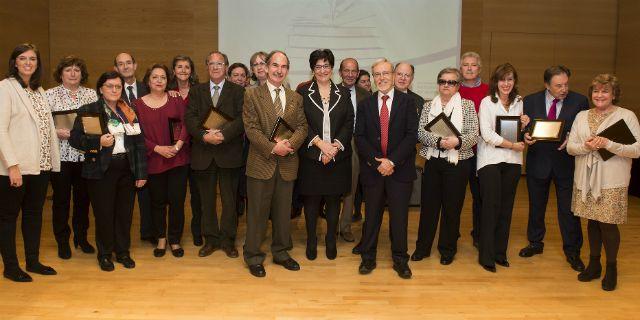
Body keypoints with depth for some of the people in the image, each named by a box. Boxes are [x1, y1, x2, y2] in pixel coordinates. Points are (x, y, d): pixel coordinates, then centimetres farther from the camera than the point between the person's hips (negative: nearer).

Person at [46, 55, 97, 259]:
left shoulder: (92, 94, 8)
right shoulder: (50, 95, 2)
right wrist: (57, 132, -18)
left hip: (85, 155, 2)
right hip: (61, 155, -2)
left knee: (83, 197, 11)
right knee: (61, 199, 6)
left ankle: (81, 237, 26)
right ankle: (62, 241, 19)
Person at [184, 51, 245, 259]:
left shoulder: (237, 91, 4)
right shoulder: (196, 91, 11)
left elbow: (242, 119, -8)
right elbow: (189, 118, -1)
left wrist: (224, 134, -21)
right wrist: (204, 136, -17)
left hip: (229, 153, -2)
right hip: (203, 154, 2)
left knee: (229, 199, 4)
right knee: (207, 200, 10)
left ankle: (228, 240, 16)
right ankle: (211, 239, 22)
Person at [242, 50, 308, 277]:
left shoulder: (295, 98, 11)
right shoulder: (252, 95, -1)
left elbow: (302, 127, 5)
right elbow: (251, 128, -9)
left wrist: (290, 144, -14)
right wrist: (273, 147, -18)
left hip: (287, 164, 4)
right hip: (261, 163, -4)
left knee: (283, 212, 14)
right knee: (258, 212, 4)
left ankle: (281, 252, 28)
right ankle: (253, 257, 17)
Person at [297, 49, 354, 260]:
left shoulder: (343, 93, 8)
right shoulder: (303, 92, 3)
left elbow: (349, 123, 2)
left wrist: (335, 145, -12)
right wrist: (320, 143, -16)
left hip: (338, 156, 2)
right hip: (311, 156, -1)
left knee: (334, 199, 9)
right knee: (311, 200, 6)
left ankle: (331, 241, 23)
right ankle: (311, 241, 20)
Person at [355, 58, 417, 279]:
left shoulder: (407, 102, 2)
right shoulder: (365, 105, 8)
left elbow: (412, 136, -6)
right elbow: (359, 137, 1)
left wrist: (392, 161, -14)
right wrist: (377, 162, -12)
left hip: (400, 169, -1)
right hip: (372, 169, 2)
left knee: (399, 216, 5)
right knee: (371, 216, 9)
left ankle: (400, 259, 20)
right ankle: (368, 258, 23)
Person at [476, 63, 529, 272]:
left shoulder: (518, 102, 13)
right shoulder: (487, 102, -3)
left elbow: (518, 133, 20)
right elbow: (487, 134, -12)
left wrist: (524, 125, -1)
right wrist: (513, 145, -14)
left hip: (512, 161, 5)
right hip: (490, 159, -5)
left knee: (506, 208, 8)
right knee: (490, 208, -4)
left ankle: (500, 252, 19)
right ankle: (486, 256, 5)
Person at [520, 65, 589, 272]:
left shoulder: (579, 101, -3)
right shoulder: (531, 101, -1)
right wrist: (525, 136, -19)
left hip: (566, 162, -1)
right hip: (538, 161, 2)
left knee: (568, 209, 3)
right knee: (536, 206, 15)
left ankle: (572, 252, 18)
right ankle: (535, 243, 34)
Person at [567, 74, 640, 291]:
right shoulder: (582, 116, 10)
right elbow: (570, 147, 5)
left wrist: (608, 144, -21)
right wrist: (586, 146, -15)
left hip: (612, 182, -4)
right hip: (586, 179, 4)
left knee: (608, 224, 0)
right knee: (592, 222, 12)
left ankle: (611, 269, 19)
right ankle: (594, 265, 27)